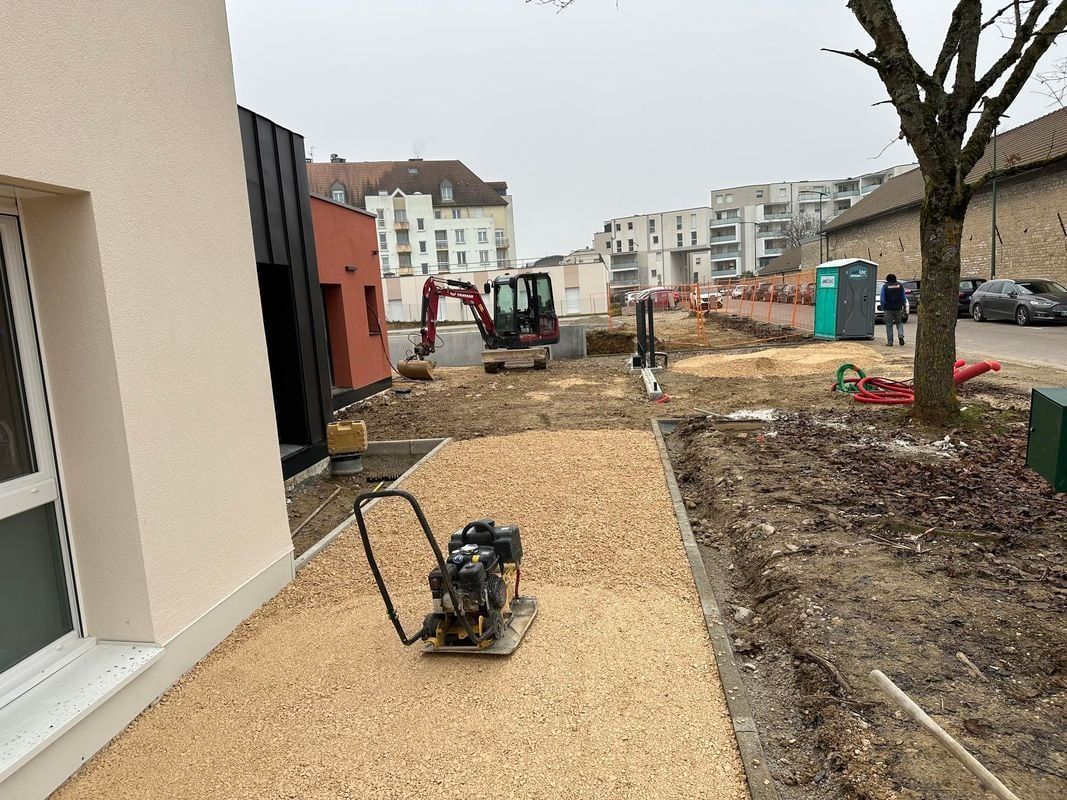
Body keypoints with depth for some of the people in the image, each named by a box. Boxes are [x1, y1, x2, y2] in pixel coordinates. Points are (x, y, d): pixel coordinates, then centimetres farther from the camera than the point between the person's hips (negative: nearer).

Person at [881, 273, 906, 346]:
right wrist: (903, 306, 18)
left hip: (888, 308, -2)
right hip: (898, 308, 2)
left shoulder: (884, 286, -2)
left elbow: (883, 299, -5)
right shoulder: (900, 285, 5)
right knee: (899, 323, 16)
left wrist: (883, 308, 3)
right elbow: (904, 298, 8)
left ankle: (890, 341, 2)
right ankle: (901, 335, -7)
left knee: (889, 325, 3)